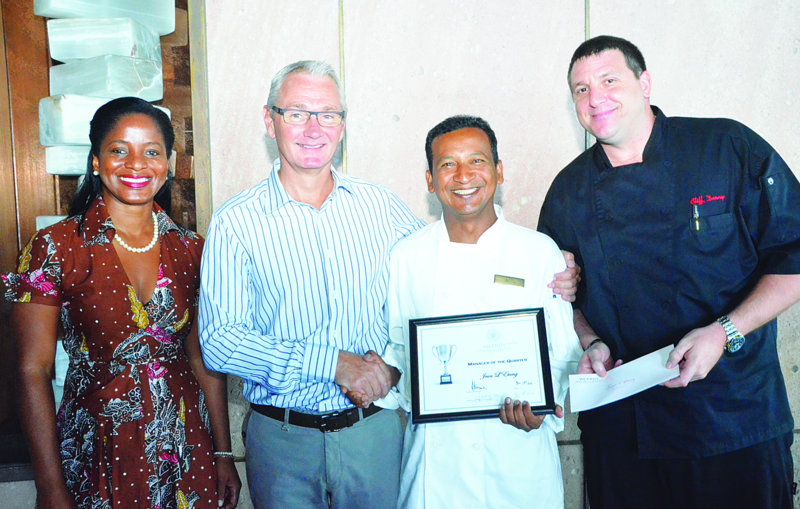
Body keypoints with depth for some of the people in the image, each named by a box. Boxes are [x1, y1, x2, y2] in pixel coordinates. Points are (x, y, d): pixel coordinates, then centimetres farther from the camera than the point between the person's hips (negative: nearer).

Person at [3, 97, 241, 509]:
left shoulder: (189, 249, 0)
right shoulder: (55, 248, -10)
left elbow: (204, 360, 5)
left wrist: (223, 454, 5)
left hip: (188, 449, 3)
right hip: (100, 455, -3)